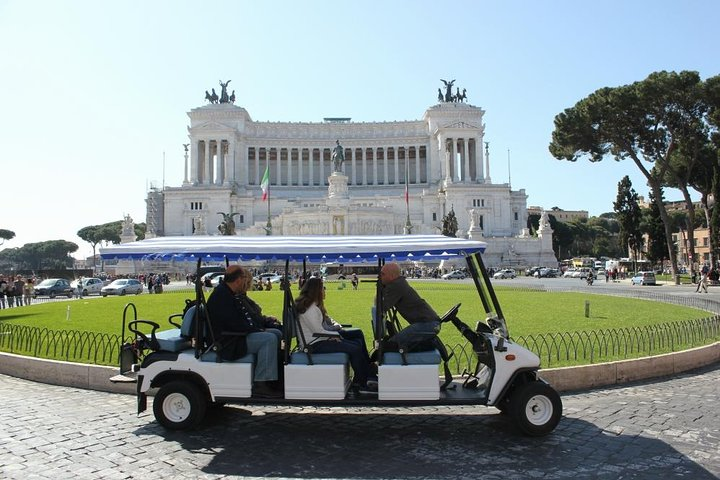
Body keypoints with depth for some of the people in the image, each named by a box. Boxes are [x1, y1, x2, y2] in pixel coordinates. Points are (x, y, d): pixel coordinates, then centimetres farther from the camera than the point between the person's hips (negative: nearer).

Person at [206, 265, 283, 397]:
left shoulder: (234, 294, 15)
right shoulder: (220, 296, -19)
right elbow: (235, 324, -25)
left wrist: (265, 320, 10)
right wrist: (259, 330, -17)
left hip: (239, 334, 11)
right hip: (227, 343, -11)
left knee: (277, 333, 9)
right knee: (269, 339, -26)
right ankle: (260, 385, -23)